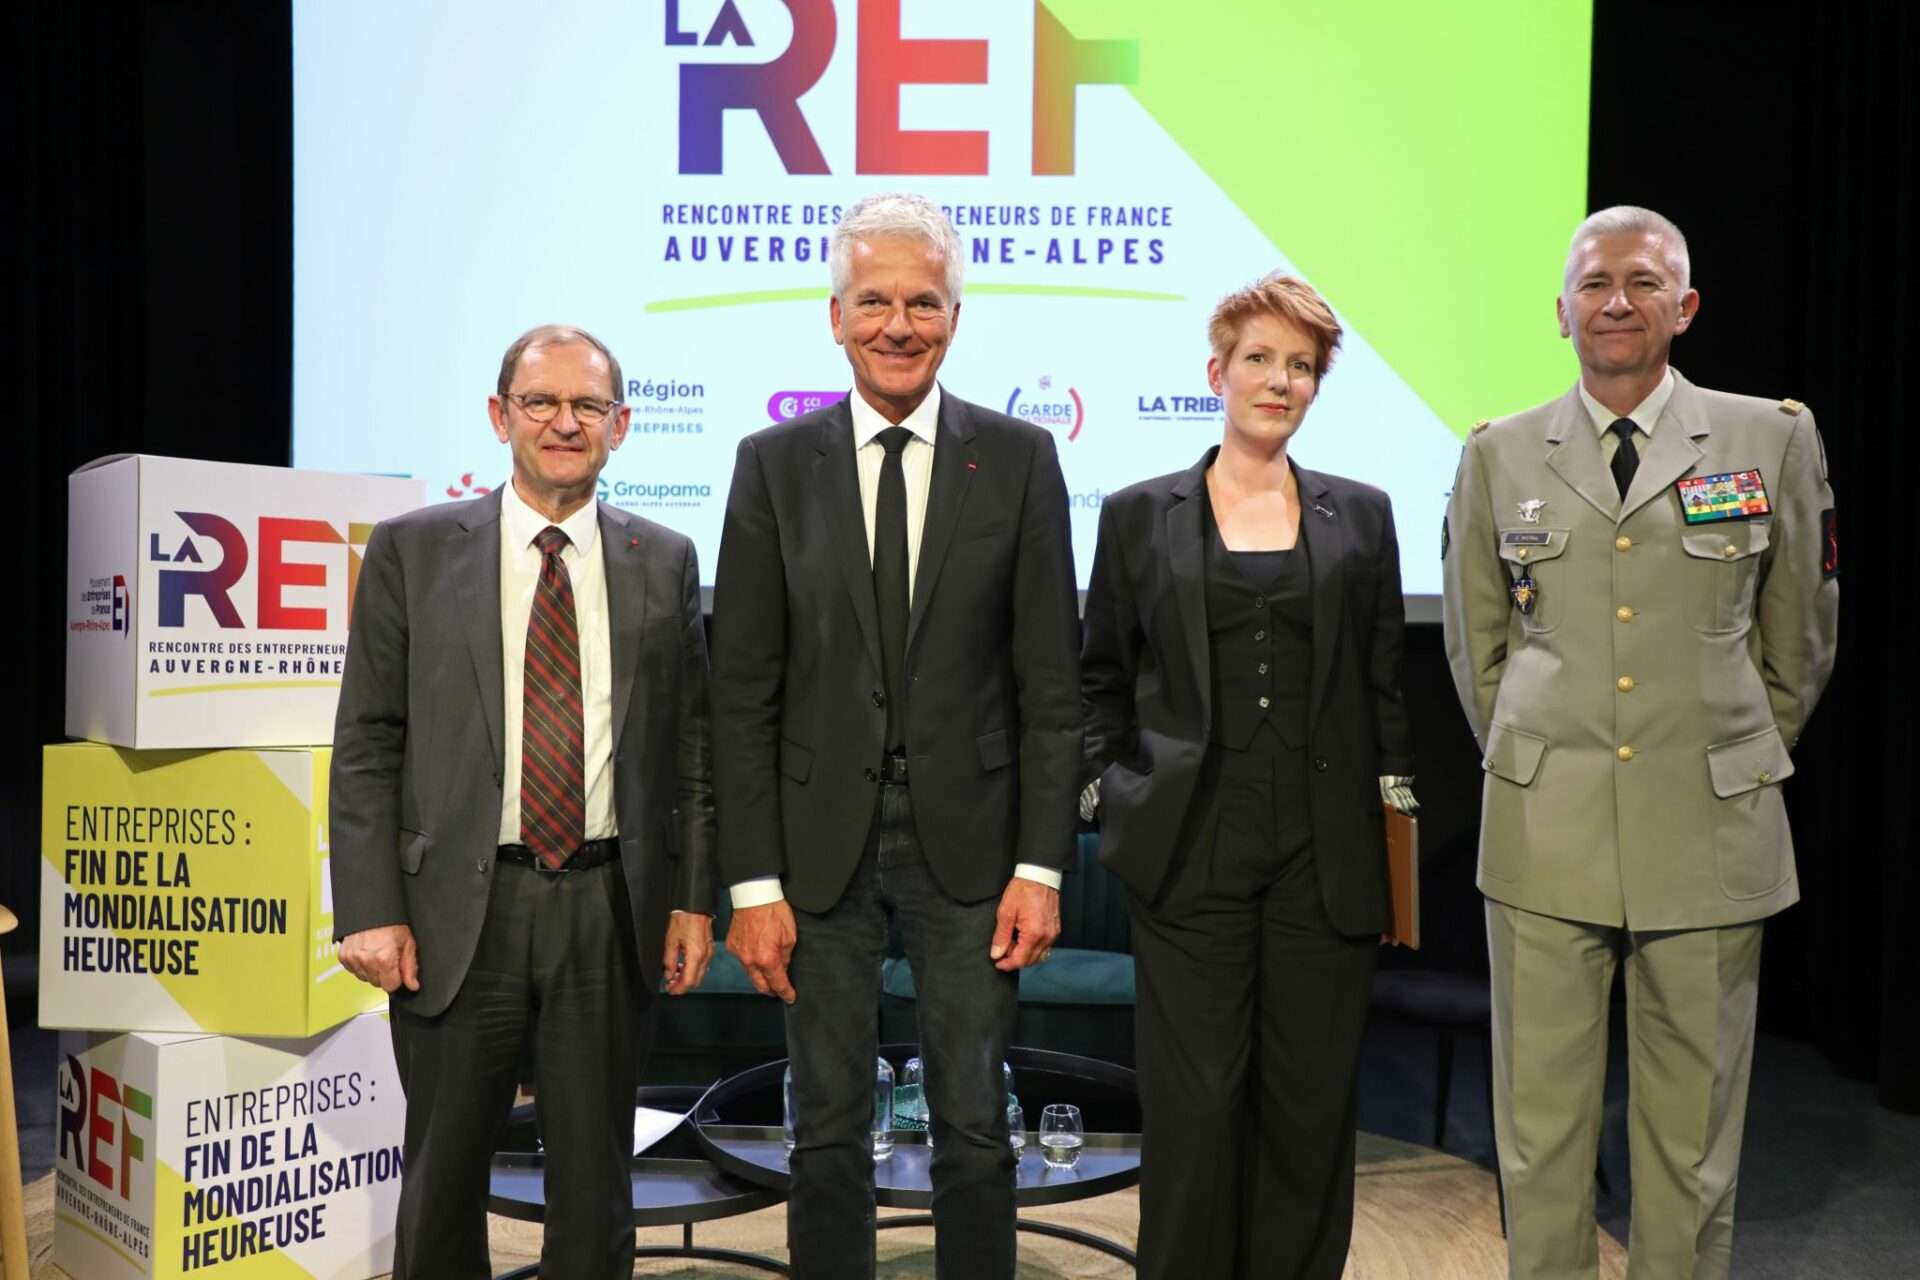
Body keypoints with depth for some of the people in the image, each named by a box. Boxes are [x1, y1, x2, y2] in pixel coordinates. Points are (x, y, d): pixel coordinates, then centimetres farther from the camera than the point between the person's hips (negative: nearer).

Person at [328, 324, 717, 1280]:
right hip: (457, 909, -1)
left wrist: (694, 898, 2)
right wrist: (369, 911, -7)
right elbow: (366, 745, 0)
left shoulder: (664, 562, 6)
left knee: (595, 1175, 13)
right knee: (443, 1173, 13)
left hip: (610, 908, 1)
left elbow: (690, 742, 7)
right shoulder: (412, 551, 1)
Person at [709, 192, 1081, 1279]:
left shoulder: (1020, 458, 0)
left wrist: (1041, 867, -6)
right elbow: (744, 692, 0)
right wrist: (754, 882, -4)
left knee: (976, 1129, 10)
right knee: (830, 1128, 13)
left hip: (968, 839, 0)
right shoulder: (775, 464, 1)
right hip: (821, 844, 1)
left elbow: (1050, 682, -1)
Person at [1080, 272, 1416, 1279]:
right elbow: (1098, 677, 10)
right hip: (1190, 854, -1)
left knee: (1310, 1102, 9)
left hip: (1326, 857, 2)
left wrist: (1395, 796, 5)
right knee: (1196, 1102, 1)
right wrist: (1105, 789, 0)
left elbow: (1385, 681, 12)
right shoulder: (1139, 515, 5)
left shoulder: (1361, 515, 9)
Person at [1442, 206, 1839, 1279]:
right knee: (1540, 1129, 7)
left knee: (1693, 1138, 9)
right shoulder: (1500, 454, 5)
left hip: (1709, 833, 0)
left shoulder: (1774, 439, 3)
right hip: (1546, 831, 1)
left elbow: (1799, 639, 13)